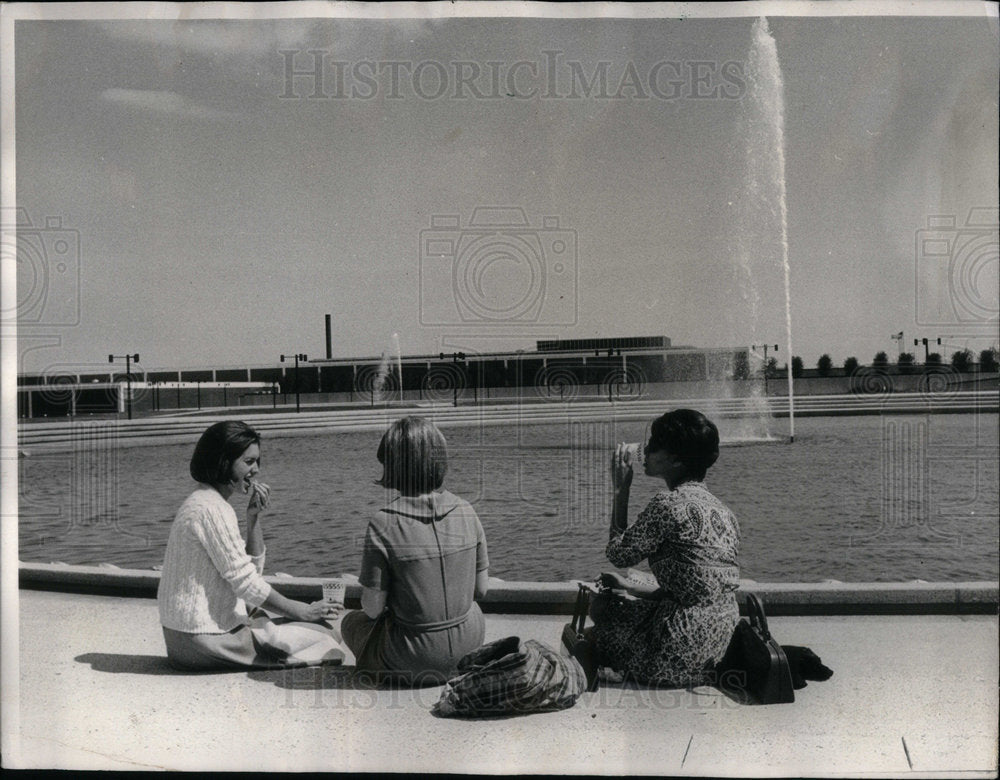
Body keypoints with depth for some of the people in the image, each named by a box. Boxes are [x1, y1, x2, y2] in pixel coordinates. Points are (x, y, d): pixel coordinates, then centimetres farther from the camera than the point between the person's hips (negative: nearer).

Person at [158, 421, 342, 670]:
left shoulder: (200, 502, 14)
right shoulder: (212, 509, -17)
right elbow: (246, 581, -18)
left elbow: (254, 567, 13)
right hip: (208, 638, -10)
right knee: (323, 635, -9)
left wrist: (253, 518, 0)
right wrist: (302, 611, -11)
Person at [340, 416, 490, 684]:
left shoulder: (384, 525, -19)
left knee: (351, 622, 27)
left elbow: (373, 608, -13)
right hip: (469, 641, 3)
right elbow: (481, 589, 1)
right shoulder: (465, 511, -7)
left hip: (416, 656, -3)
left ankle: (405, 674, 17)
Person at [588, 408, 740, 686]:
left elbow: (619, 555, -8)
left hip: (685, 649, -8)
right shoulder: (720, 509, 8)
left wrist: (620, 491, -1)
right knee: (601, 603, 24)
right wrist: (631, 588, 17)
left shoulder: (669, 503, -19)